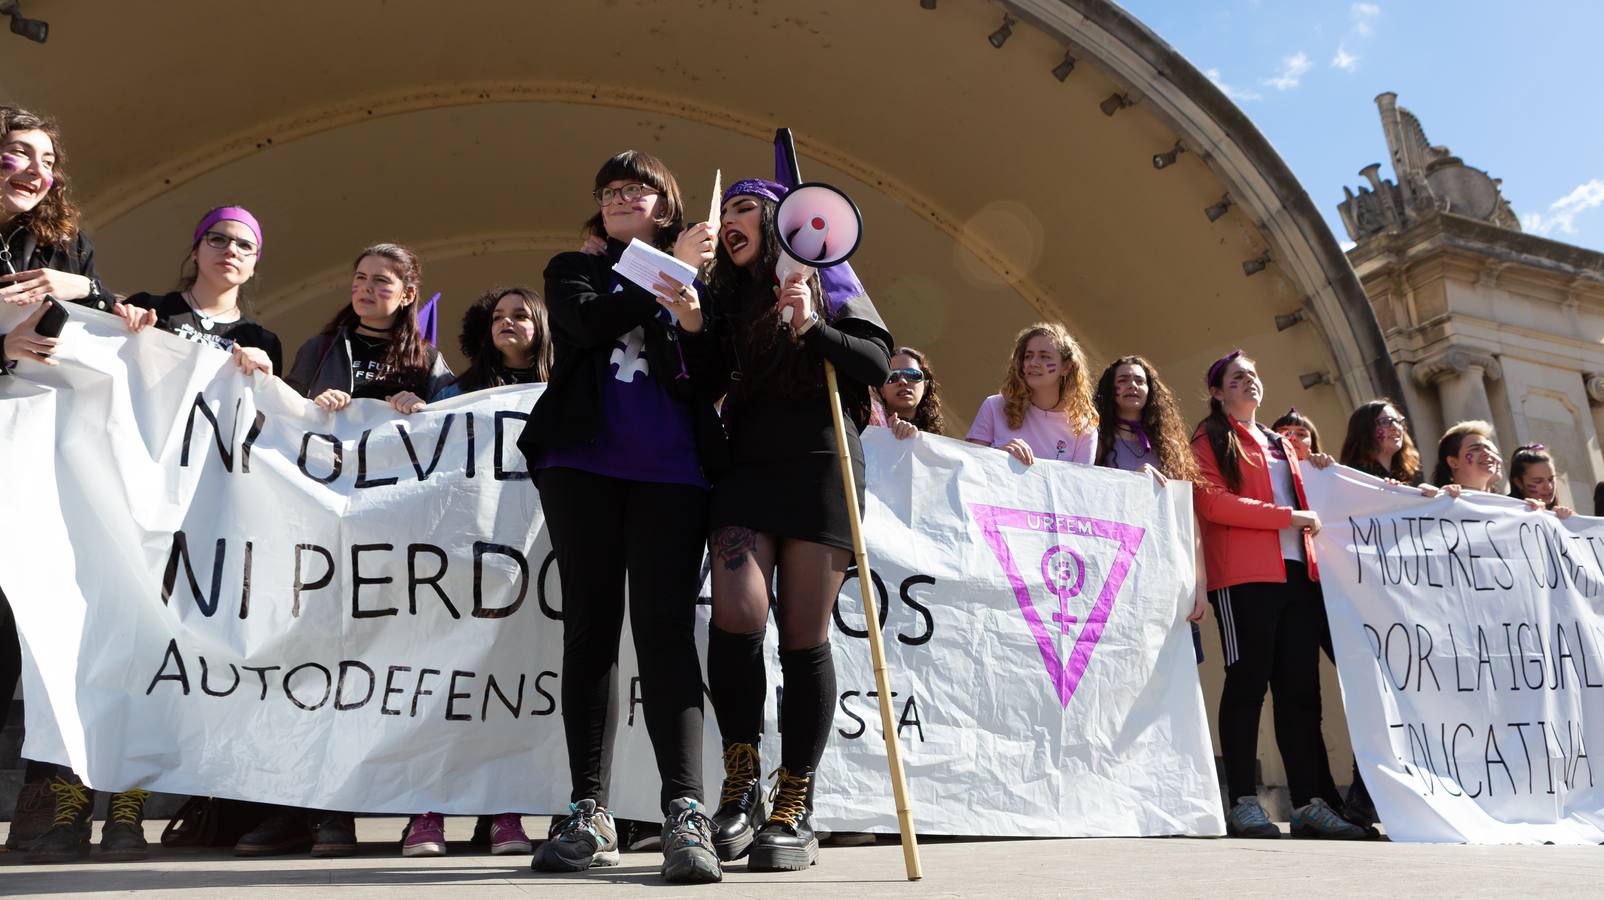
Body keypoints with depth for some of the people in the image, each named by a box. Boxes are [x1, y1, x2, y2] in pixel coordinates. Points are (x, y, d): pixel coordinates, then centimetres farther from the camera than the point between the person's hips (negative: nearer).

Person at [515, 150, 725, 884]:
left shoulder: (700, 280, 18)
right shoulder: (573, 271, 18)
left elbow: (713, 385, 7)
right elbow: (585, 322, -6)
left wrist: (692, 321, -10)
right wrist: (666, 273, -3)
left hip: (671, 472, -1)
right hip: (582, 466, 1)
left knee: (665, 630, -9)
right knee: (589, 627, 0)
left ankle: (685, 814, -13)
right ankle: (589, 816, 4)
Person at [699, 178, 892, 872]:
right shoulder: (724, 299, 21)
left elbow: (878, 364, 0)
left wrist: (812, 329, -12)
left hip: (821, 469, -2)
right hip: (746, 469, 3)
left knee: (804, 638, -5)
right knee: (736, 617, -17)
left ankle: (795, 810, 5)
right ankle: (740, 786, 1)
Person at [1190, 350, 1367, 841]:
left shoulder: (1283, 445, 27)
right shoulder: (1211, 439, 6)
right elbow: (1211, 501, -9)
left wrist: (1319, 476, 11)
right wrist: (1287, 515, -11)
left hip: (1298, 572, 7)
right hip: (1244, 575, -6)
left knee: (1301, 686, 3)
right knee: (1249, 681, -7)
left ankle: (1309, 803, 6)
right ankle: (1243, 803, -3)